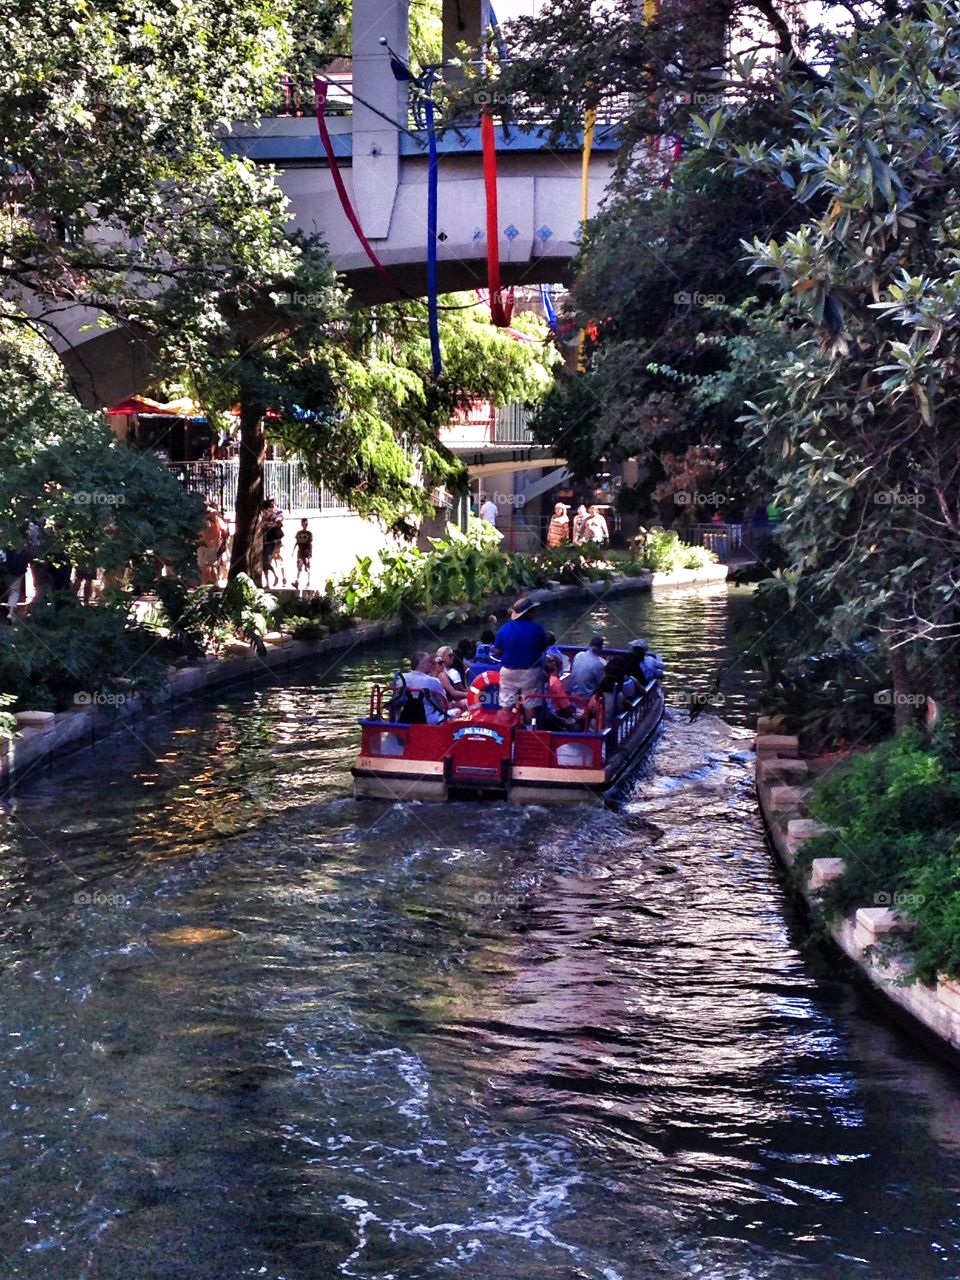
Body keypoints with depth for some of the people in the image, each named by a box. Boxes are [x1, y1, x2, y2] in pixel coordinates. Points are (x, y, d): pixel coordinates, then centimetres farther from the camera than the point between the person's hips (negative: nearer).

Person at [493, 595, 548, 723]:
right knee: (529, 704, 8)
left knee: (506, 704, 11)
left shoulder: (505, 628, -9)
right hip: (530, 671, -1)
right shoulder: (537, 629, -12)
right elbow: (543, 648, 3)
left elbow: (497, 652, -4)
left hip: (509, 671, 1)